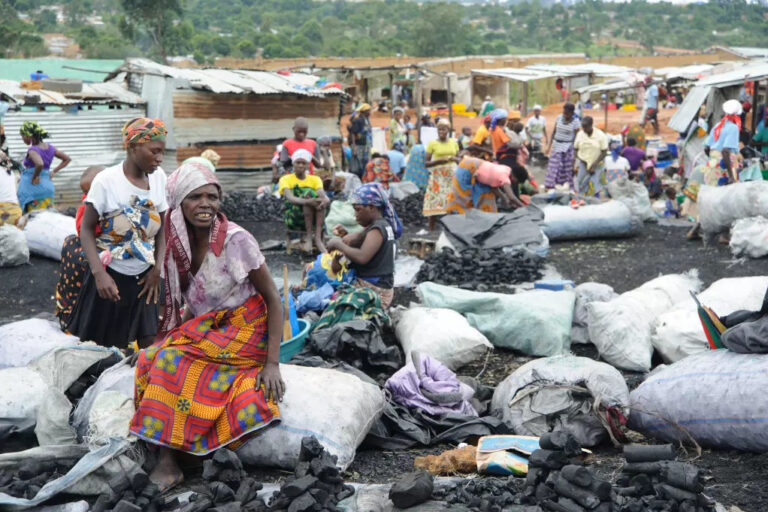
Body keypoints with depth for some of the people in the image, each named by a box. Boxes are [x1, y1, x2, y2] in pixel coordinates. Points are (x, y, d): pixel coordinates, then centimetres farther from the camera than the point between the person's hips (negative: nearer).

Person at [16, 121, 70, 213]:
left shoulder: (33, 150, -15)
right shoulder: (49, 147, 7)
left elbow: (40, 164, -36)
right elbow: (67, 159, 16)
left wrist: (34, 178, -21)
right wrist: (54, 171, 12)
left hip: (32, 188, -8)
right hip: (48, 186, 8)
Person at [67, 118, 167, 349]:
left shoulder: (159, 177, -2)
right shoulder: (106, 180, -15)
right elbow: (86, 229, -10)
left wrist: (157, 270, -1)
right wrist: (99, 273, -21)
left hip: (143, 277, 4)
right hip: (110, 274, -4)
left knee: (149, 345, 4)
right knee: (97, 346, 5)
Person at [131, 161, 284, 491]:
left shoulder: (236, 240, -18)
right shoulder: (181, 243, 0)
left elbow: (273, 299, -14)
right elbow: (195, 303, 11)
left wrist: (272, 363, -21)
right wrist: (173, 337, -4)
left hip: (243, 331, -6)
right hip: (206, 328, 6)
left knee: (174, 361, -26)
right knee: (150, 359, -18)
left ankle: (168, 457, -18)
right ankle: (166, 457, -15)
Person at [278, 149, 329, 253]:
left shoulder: (315, 179, 12)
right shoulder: (286, 179, 3)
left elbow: (323, 195, -9)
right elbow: (290, 198, -18)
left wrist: (325, 200, -36)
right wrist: (308, 201, -38)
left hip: (312, 219, 3)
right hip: (293, 219, -3)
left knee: (319, 198, -26)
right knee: (308, 194, -27)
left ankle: (317, 237, -34)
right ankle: (309, 236, -29)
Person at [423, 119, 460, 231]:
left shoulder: (454, 142, 10)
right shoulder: (432, 143, 1)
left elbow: (459, 160, 18)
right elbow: (426, 163, -1)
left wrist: (454, 159, -5)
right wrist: (439, 160, -15)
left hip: (452, 175, 3)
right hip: (438, 176, -3)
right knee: (434, 204, -8)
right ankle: (431, 230, -2)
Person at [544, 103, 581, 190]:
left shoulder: (575, 122, -7)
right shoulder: (559, 118, 2)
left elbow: (576, 138, -4)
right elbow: (554, 132, 10)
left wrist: (575, 154, -5)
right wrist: (549, 145, 8)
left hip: (568, 147, -3)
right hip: (556, 145, 3)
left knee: (567, 169, 2)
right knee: (553, 168, 0)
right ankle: (549, 188, 2)